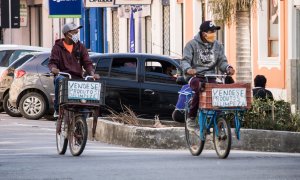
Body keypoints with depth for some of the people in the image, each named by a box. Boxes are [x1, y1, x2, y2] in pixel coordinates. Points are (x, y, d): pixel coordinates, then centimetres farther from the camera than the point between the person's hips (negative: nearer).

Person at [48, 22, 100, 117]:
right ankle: (57, 109, -27)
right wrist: (53, 68, -25)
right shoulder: (58, 47, 9)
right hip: (63, 75, -3)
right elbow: (52, 62, 1)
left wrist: (92, 73, -11)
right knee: (59, 79, -39)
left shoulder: (80, 47, 17)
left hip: (77, 78, 3)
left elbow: (87, 62, 9)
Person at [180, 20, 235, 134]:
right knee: (199, 89, -37)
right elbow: (185, 61, -7)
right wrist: (188, 69, -31)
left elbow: (222, 61, 8)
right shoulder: (192, 44, -1)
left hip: (210, 77, 4)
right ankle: (191, 119, -25)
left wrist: (228, 68, -16)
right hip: (195, 76, -4)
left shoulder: (217, 46, 13)